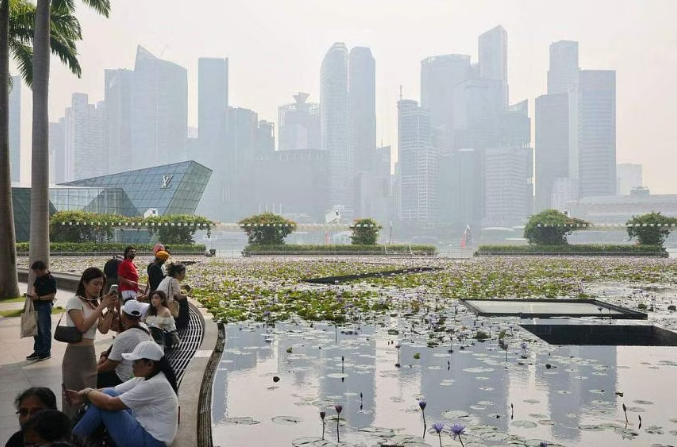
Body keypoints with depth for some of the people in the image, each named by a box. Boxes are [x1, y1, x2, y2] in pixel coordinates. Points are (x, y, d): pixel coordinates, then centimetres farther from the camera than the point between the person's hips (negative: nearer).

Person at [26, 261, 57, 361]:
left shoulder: (50, 280, -17)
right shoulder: (38, 277, 9)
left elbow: (52, 296, -20)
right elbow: (34, 286, 23)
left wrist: (38, 297, -24)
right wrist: (32, 293, 1)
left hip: (45, 306, -9)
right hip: (37, 306, 9)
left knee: (45, 330, 0)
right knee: (36, 330, 15)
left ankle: (46, 352, 10)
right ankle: (38, 351, 26)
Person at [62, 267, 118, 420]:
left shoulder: (95, 303, 12)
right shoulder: (74, 301, -8)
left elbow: (103, 329, 3)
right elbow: (82, 326, -21)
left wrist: (111, 309, -10)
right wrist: (102, 306, -20)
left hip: (91, 354, 7)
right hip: (76, 354, -7)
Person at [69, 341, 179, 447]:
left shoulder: (154, 385, -25)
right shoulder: (145, 377, 5)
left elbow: (110, 404, -22)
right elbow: (112, 392, 8)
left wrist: (88, 392, -5)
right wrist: (83, 396, -5)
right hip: (145, 428, 10)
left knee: (103, 405, -11)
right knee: (107, 394, 1)